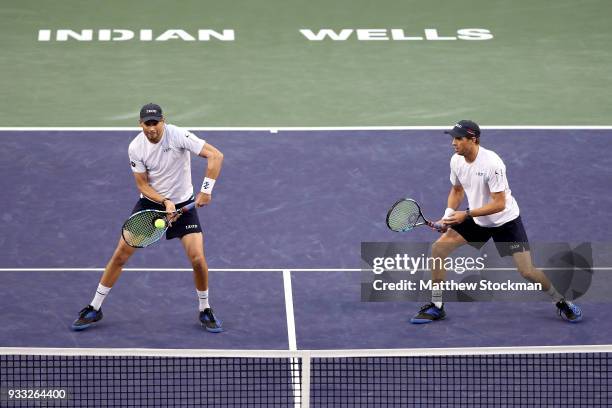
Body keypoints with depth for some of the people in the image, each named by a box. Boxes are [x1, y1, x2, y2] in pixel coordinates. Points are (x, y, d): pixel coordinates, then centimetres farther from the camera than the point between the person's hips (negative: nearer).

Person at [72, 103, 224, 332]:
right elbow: (142, 184, -7)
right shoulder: (136, 148, -14)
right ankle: (94, 309, 11)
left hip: (183, 204, -2)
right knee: (121, 254, -3)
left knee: (198, 259, -14)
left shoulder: (178, 136, -23)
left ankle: (205, 311, 10)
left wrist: (206, 190, -30)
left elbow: (216, 156, -24)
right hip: (150, 202, 2)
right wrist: (165, 202, -23)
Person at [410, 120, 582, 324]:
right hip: (477, 220, 6)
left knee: (527, 271, -11)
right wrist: (448, 216, -6)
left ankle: (561, 302, 16)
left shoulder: (491, 163, -30)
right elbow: (457, 190, 10)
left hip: (505, 221, -6)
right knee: (438, 248, -7)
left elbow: (499, 204, -28)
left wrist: (466, 214, -31)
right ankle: (436, 307, 4)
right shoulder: (456, 161, -8)